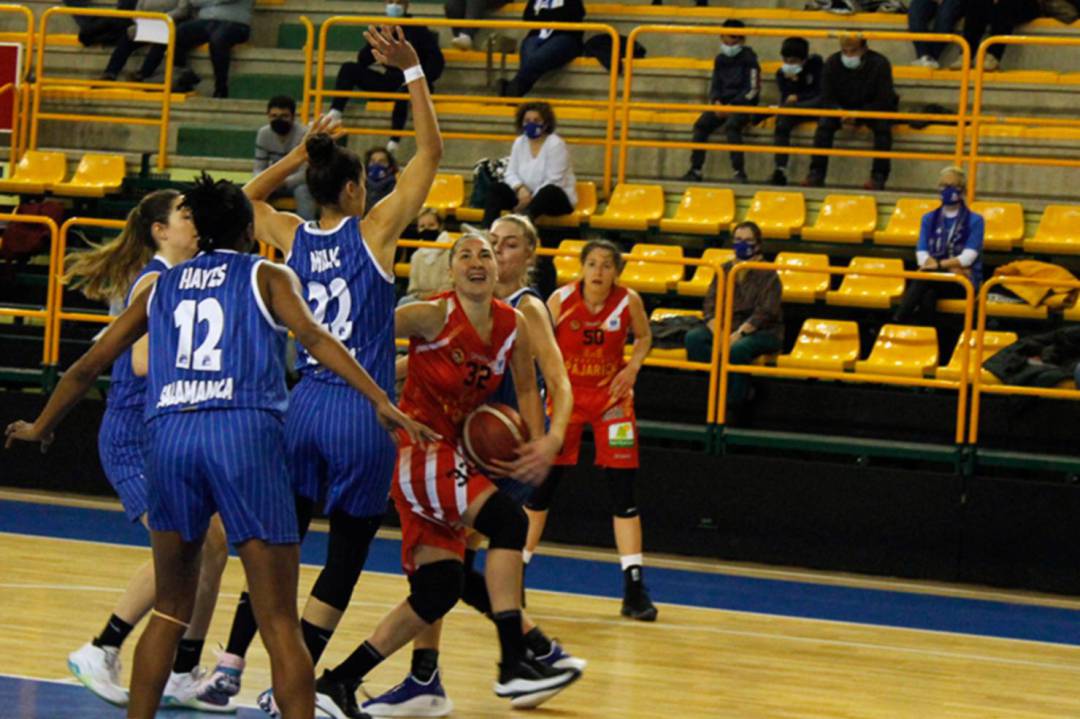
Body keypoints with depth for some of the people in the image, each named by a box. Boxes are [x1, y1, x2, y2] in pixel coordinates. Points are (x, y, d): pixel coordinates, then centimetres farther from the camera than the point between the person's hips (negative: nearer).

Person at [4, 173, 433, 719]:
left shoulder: (160, 288, 23)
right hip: (244, 433, -3)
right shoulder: (267, 277, 13)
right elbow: (311, 335, -7)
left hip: (170, 435, 3)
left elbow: (88, 367, 26)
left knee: (170, 611, 19)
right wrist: (380, 400, -15)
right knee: (279, 622, -4)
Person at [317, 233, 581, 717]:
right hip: (416, 449, -7)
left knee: (439, 589, 4)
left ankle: (341, 680, 13)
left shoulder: (514, 327, 3)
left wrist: (541, 442, 2)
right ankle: (514, 664, -25)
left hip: (451, 453, 8)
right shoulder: (433, 316, -14)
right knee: (507, 520, -24)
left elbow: (527, 388, 16)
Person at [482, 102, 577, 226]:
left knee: (548, 191, -39)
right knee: (496, 189, -14)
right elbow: (511, 173, 5)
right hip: (526, 194, 6)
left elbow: (554, 181, -18)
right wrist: (520, 188, -18)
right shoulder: (519, 142, 6)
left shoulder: (556, 144, -12)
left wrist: (531, 199, -22)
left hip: (558, 199, -6)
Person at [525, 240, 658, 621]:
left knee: (623, 489, -5)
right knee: (542, 485, 2)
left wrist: (634, 364, -11)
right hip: (565, 393, 0)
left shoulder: (628, 302, -12)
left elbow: (644, 337, 8)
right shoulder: (561, 299, -15)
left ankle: (634, 585, -1)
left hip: (611, 394, 0)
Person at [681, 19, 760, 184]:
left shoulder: (748, 59, -4)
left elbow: (753, 90, -9)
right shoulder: (720, 60, 13)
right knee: (701, 124, -17)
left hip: (743, 104, -6)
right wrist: (716, 102, -6)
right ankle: (695, 170, -15)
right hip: (722, 103, 6)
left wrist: (732, 105, -17)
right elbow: (714, 86, 16)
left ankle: (740, 172, -32)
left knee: (731, 125, -34)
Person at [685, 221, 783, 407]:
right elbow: (711, 303, 3)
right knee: (693, 338, -22)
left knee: (738, 348, -38)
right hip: (727, 326, 5)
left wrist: (739, 334, -23)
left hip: (762, 331, -5)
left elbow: (764, 313, -12)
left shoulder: (767, 274, -4)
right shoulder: (725, 270, 12)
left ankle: (733, 403, -26)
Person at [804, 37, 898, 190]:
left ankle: (879, 177, -30)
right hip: (842, 108, 2)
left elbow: (884, 102, -19)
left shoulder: (879, 64, -19)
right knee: (824, 123, -25)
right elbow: (827, 98, -8)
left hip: (873, 109, -2)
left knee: (882, 126, -33)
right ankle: (816, 173, -23)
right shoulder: (833, 63, -12)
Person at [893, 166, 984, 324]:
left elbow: (968, 257, -8)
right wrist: (952, 268, -12)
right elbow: (921, 254, 4)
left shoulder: (975, 221, 4)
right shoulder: (929, 219, 16)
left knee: (924, 277, -35)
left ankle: (898, 322, -40)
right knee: (928, 294, -37)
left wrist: (939, 264, -24)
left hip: (963, 283, -3)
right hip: (935, 280, 3)